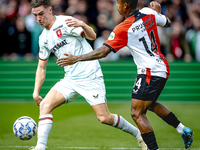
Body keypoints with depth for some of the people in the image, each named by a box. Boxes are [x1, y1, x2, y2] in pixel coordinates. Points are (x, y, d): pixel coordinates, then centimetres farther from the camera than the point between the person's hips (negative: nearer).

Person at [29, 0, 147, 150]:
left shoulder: (65, 22, -9)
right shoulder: (44, 38, 12)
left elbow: (92, 36, -21)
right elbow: (41, 67, 19)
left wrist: (82, 25, -42)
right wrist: (36, 91, 10)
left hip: (90, 77, -6)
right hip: (70, 80, 7)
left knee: (104, 118, -9)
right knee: (45, 105, -13)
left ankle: (139, 134, 12)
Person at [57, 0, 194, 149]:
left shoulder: (122, 29, -16)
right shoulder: (149, 13, 0)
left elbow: (103, 52, -18)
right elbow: (168, 23, 17)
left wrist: (77, 58, -13)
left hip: (149, 72, -8)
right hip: (162, 68, 8)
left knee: (137, 113, -5)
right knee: (150, 103, 29)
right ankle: (183, 130, 31)